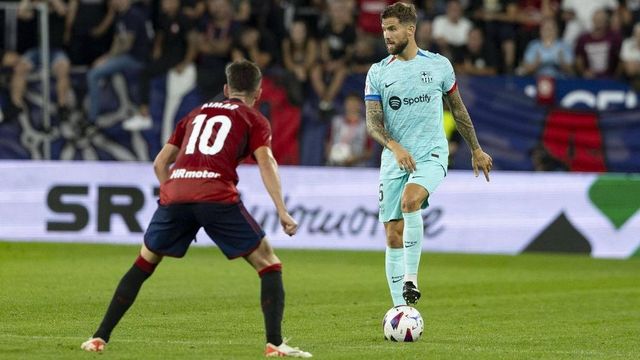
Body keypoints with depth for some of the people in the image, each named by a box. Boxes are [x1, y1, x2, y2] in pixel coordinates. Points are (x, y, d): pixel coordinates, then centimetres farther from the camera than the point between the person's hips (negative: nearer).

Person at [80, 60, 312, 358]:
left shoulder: (196, 114, 31)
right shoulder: (254, 120, 18)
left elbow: (160, 162, 28)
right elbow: (265, 161, 1)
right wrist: (282, 212, -5)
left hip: (175, 190, 4)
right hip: (218, 196, -4)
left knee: (144, 264, 22)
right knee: (268, 265, 7)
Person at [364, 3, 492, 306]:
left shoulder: (439, 65, 3)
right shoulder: (378, 73, 3)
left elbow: (458, 109, 15)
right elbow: (372, 122, -3)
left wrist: (476, 150, 20)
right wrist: (395, 147, -21)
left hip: (431, 155, -2)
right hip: (394, 160, 2)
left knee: (410, 201, -32)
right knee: (393, 235, -2)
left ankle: (411, 278, -24)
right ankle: (401, 309, 5)